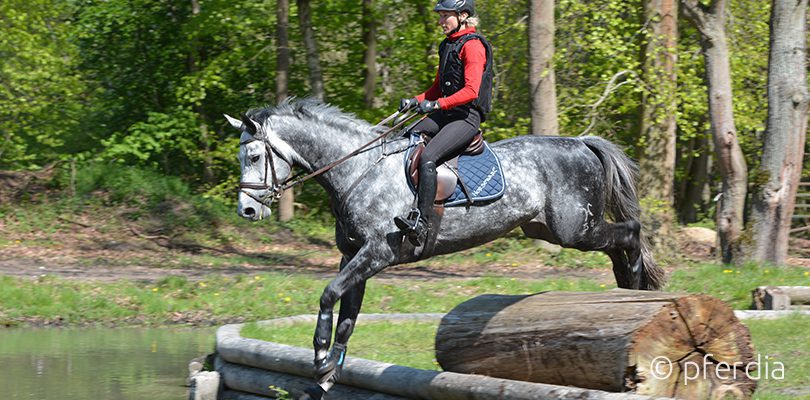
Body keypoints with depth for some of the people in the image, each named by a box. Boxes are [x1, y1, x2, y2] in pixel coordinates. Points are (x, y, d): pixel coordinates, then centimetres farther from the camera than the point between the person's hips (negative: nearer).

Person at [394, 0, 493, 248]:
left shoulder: (473, 46, -10)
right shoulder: (447, 46, 19)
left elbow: (471, 90, -20)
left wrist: (437, 104, -25)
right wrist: (415, 101, 7)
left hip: (467, 116, -10)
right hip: (445, 115, 10)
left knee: (428, 157, -28)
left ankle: (422, 223, -32)